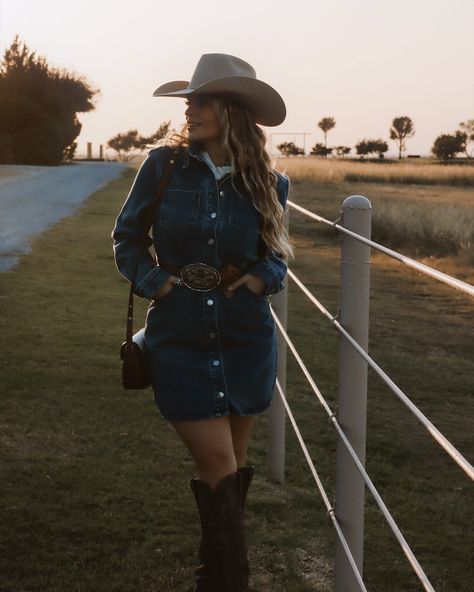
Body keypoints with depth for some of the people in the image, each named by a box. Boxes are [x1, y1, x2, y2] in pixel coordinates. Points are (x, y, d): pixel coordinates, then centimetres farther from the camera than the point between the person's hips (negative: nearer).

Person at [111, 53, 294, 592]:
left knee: (230, 466, 12)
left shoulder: (265, 182, -2)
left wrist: (259, 280, -8)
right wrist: (158, 284, -10)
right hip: (180, 337, -1)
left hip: (245, 338, 2)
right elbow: (126, 239, 4)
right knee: (219, 466, -5)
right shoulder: (164, 164, -5)